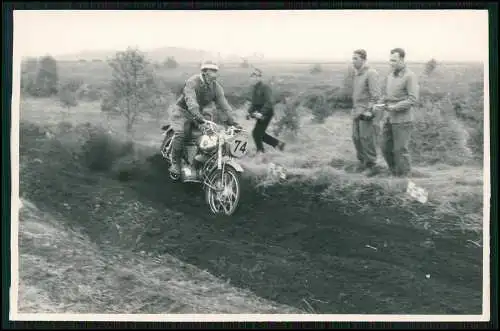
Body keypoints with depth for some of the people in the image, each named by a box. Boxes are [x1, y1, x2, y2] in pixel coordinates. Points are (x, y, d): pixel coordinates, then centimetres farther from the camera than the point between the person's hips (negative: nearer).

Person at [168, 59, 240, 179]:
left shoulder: (216, 87, -2)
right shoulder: (192, 82, -22)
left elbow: (224, 104, -7)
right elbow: (191, 101, -36)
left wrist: (231, 121, -19)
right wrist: (197, 115, -52)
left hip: (202, 112, 6)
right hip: (183, 111, -6)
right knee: (181, 134, -26)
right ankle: (175, 163, -15)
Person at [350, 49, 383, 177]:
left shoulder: (371, 74, -13)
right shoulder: (357, 74, 14)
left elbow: (376, 95, -18)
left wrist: (369, 111, -21)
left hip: (367, 112, -8)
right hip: (357, 112, 8)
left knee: (366, 138, -7)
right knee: (356, 138, 9)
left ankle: (372, 165, 2)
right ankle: (363, 162, 21)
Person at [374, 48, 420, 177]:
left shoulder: (410, 76, -11)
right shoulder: (390, 76, 11)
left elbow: (413, 99, -17)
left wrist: (395, 107, -21)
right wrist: (380, 103, 0)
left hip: (402, 120, -7)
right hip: (389, 118, 7)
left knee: (401, 150, -1)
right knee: (386, 148, 11)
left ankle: (403, 176, 12)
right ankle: (394, 173, 27)